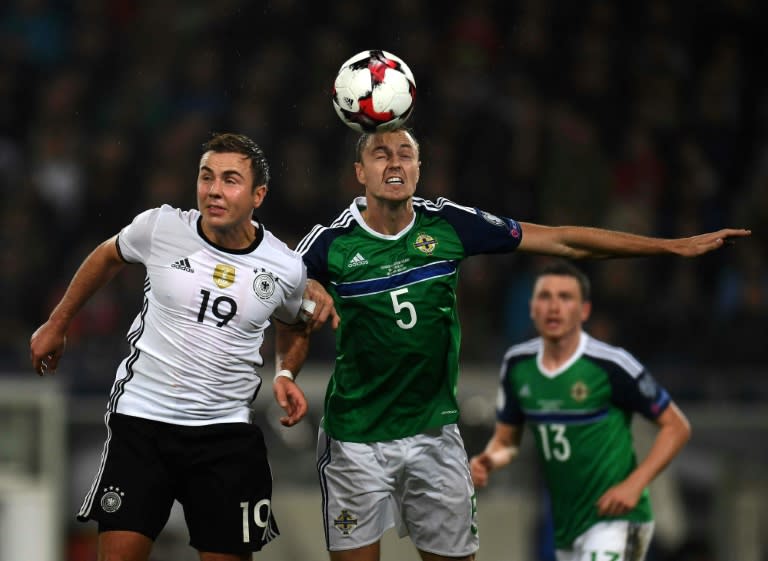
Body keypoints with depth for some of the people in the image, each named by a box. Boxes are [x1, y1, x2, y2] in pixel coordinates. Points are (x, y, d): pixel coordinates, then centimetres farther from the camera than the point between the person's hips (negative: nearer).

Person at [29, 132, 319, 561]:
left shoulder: (287, 269, -4)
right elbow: (108, 257, 16)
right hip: (141, 417, -1)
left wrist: (286, 373, 1)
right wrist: (57, 324, 21)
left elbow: (295, 327, 20)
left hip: (226, 432, 1)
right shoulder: (159, 228, -7)